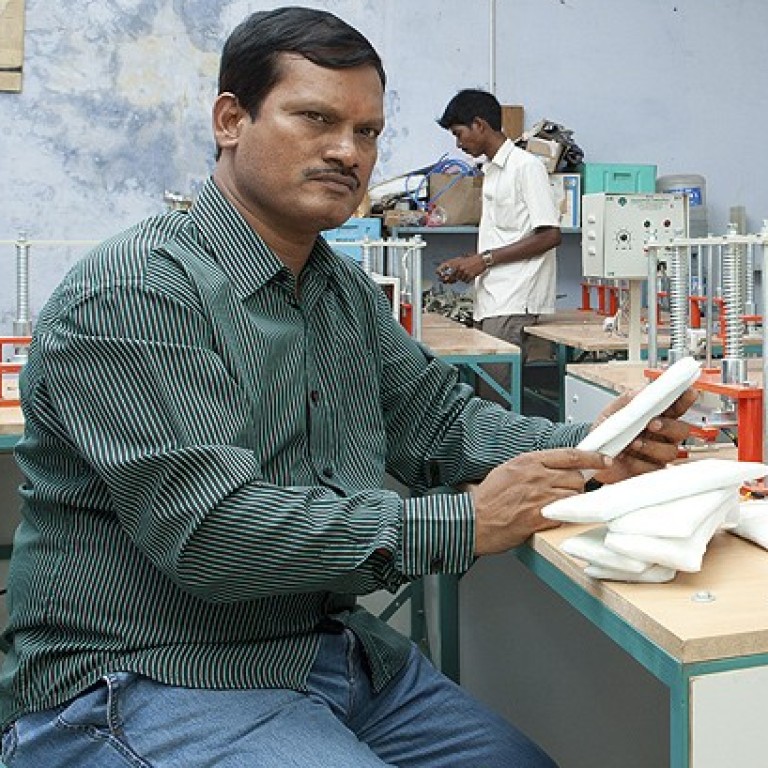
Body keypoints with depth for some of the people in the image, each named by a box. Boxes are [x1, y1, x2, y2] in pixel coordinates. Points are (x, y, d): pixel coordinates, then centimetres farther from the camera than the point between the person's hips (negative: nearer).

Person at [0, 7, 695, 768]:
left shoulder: (347, 291, 11)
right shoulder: (132, 292, -18)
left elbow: (435, 414, 13)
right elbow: (208, 528, -26)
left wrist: (589, 452, -6)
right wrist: (465, 522, -25)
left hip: (332, 645, 8)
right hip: (143, 681, -8)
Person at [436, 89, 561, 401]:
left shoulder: (526, 166, -7)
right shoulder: (491, 171, 21)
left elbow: (550, 235, -14)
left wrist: (485, 259, -12)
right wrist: (465, 262, 12)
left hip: (513, 305, -9)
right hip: (489, 302, 9)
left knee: (496, 399, -12)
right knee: (482, 396, 6)